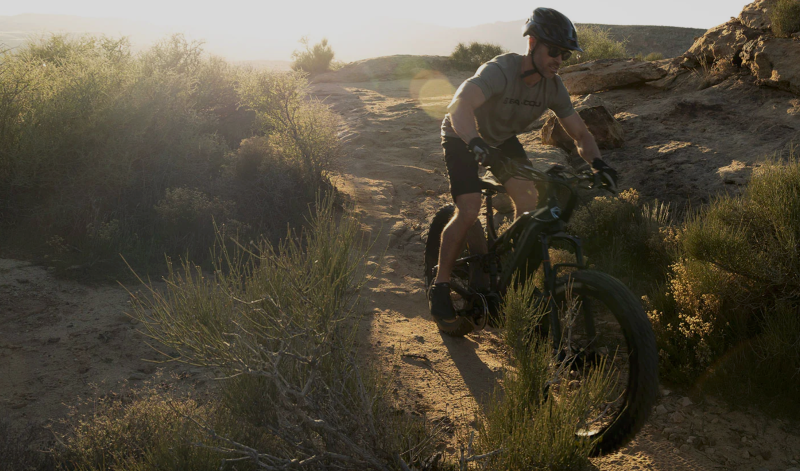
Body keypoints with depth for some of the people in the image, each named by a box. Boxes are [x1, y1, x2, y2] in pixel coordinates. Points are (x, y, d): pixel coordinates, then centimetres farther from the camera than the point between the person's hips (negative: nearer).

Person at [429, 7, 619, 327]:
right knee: (469, 211, -20)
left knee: (528, 197, -13)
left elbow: (580, 134, -11)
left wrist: (597, 162, -31)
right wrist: (476, 145, -66)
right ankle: (440, 286, -4)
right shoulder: (500, 71, -34)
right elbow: (459, 107, -49)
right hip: (463, 137, -6)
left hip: (501, 138, 6)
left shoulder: (553, 87, -16)